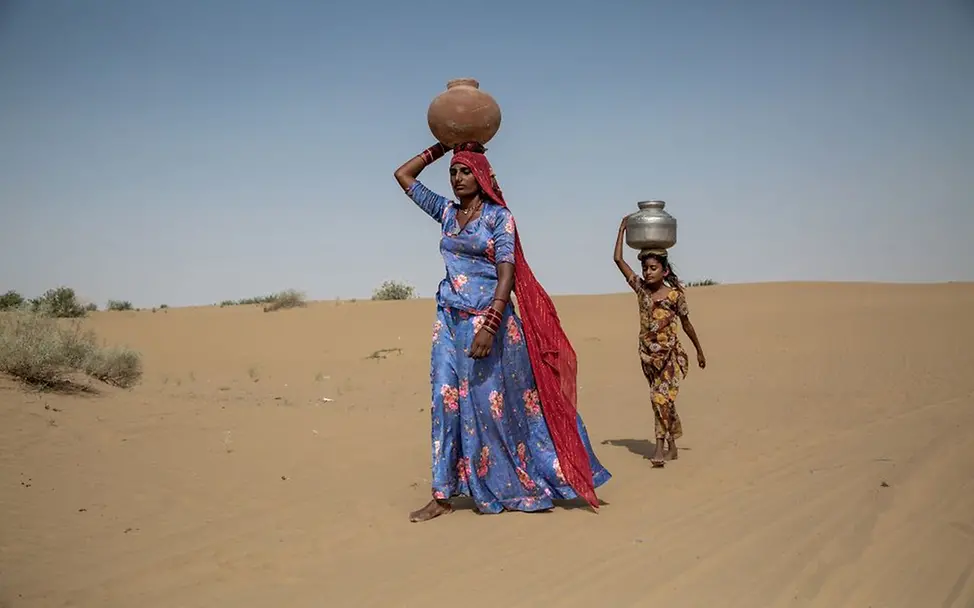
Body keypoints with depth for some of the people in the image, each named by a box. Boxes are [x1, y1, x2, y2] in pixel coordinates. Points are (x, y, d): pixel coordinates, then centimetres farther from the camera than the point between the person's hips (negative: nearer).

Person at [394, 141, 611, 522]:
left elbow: (506, 273, -13)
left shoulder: (498, 216, -5)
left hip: (487, 318, -5)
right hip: (450, 319, 5)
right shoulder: (446, 212, 12)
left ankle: (519, 487, 16)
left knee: (495, 403, -1)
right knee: (447, 401, 2)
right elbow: (403, 175, 19)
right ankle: (443, 495, 7)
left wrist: (489, 325, -24)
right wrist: (441, 148, 14)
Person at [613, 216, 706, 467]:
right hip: (648, 353, 4)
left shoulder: (675, 294, -8)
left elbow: (686, 324, 3)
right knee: (661, 398, 12)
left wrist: (699, 351, 10)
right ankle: (672, 446, 23)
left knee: (661, 397, -15)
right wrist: (623, 229, -1)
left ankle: (660, 446, -13)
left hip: (670, 352, -4)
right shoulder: (641, 289, 1)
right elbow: (618, 259, -2)